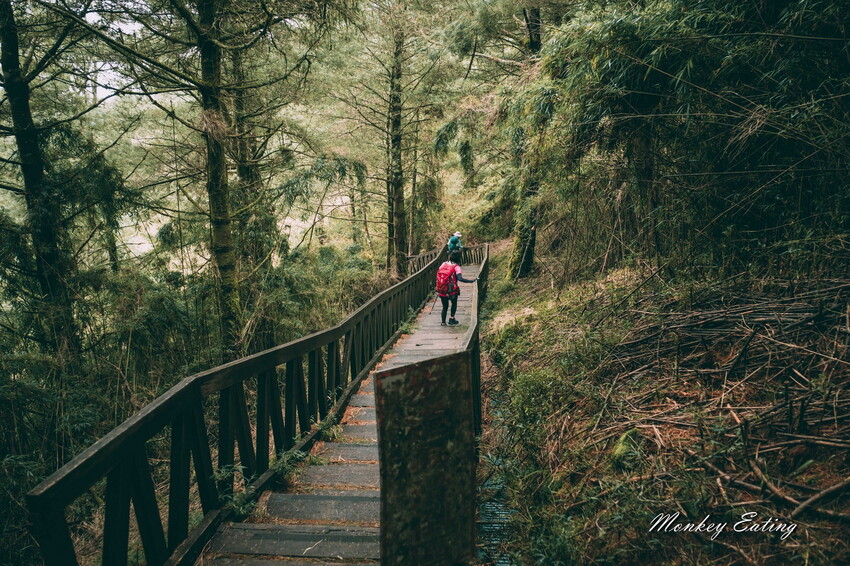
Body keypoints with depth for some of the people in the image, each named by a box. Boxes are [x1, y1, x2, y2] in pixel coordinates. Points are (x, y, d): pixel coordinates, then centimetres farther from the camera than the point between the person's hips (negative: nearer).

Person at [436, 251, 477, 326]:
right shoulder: (456, 267, -10)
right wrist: (472, 281, -20)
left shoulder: (444, 264, 4)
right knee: (454, 304, 22)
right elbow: (460, 279, -23)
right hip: (452, 290, -4)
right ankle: (451, 319, 17)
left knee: (445, 306, 20)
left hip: (441, 290, 4)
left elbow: (438, 274, 8)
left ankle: (443, 322, 15)